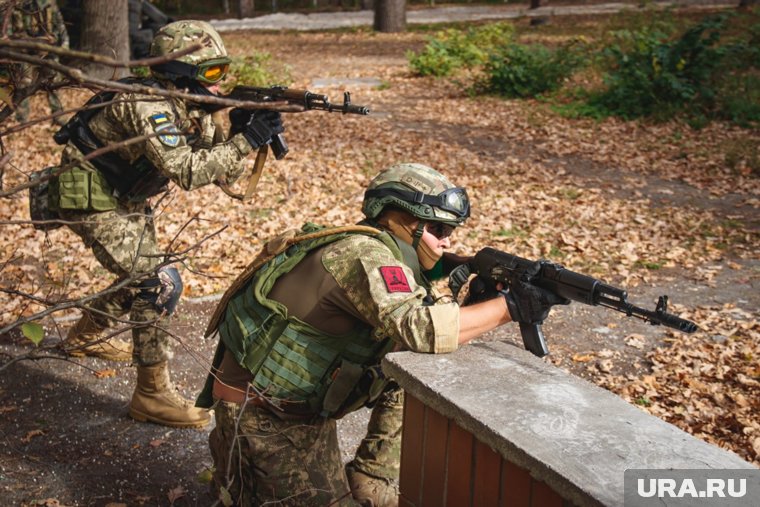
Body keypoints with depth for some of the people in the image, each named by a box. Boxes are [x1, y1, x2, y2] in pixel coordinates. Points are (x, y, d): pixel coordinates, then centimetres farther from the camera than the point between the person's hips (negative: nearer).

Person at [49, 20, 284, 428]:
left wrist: (239, 132, -18)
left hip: (125, 200, 10)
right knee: (160, 284, -17)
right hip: (89, 200, -10)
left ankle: (84, 337, 48)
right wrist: (247, 140, -34)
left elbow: (223, 172, -1)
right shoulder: (147, 104, -27)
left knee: (142, 276, 23)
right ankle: (152, 395, -9)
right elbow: (185, 170, -36)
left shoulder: (191, 109, 0)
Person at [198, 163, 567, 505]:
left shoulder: (386, 256, 5)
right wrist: (508, 307, -31)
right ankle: (235, 477, 14)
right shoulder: (367, 253, -25)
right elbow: (418, 328, -39)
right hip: (259, 416, -9)